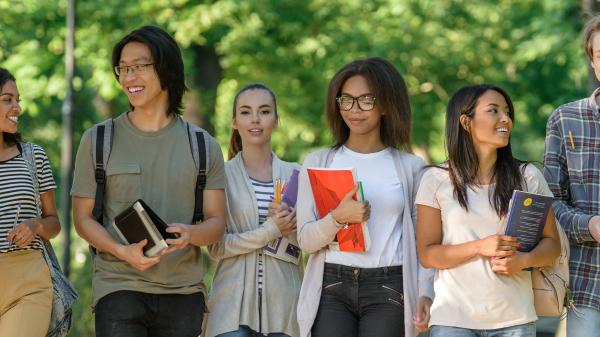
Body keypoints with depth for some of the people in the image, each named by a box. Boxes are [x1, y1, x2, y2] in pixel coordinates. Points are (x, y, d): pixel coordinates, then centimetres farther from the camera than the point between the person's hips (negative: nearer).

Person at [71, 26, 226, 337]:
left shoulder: (203, 147, 8)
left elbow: (216, 223, 6)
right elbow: (83, 218, 4)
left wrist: (189, 234, -18)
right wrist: (122, 251, -15)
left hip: (183, 290, 2)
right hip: (119, 286, -2)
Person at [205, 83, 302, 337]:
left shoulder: (295, 175, 11)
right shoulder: (223, 174, 4)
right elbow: (215, 247, -4)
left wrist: (290, 227, -13)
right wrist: (269, 231, -13)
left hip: (282, 304, 2)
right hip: (233, 303, -2)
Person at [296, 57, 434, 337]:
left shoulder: (410, 167, 9)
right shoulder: (318, 163, 11)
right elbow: (305, 239, 5)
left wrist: (424, 294, -8)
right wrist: (338, 218, -15)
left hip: (389, 292, 0)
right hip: (332, 288, 1)